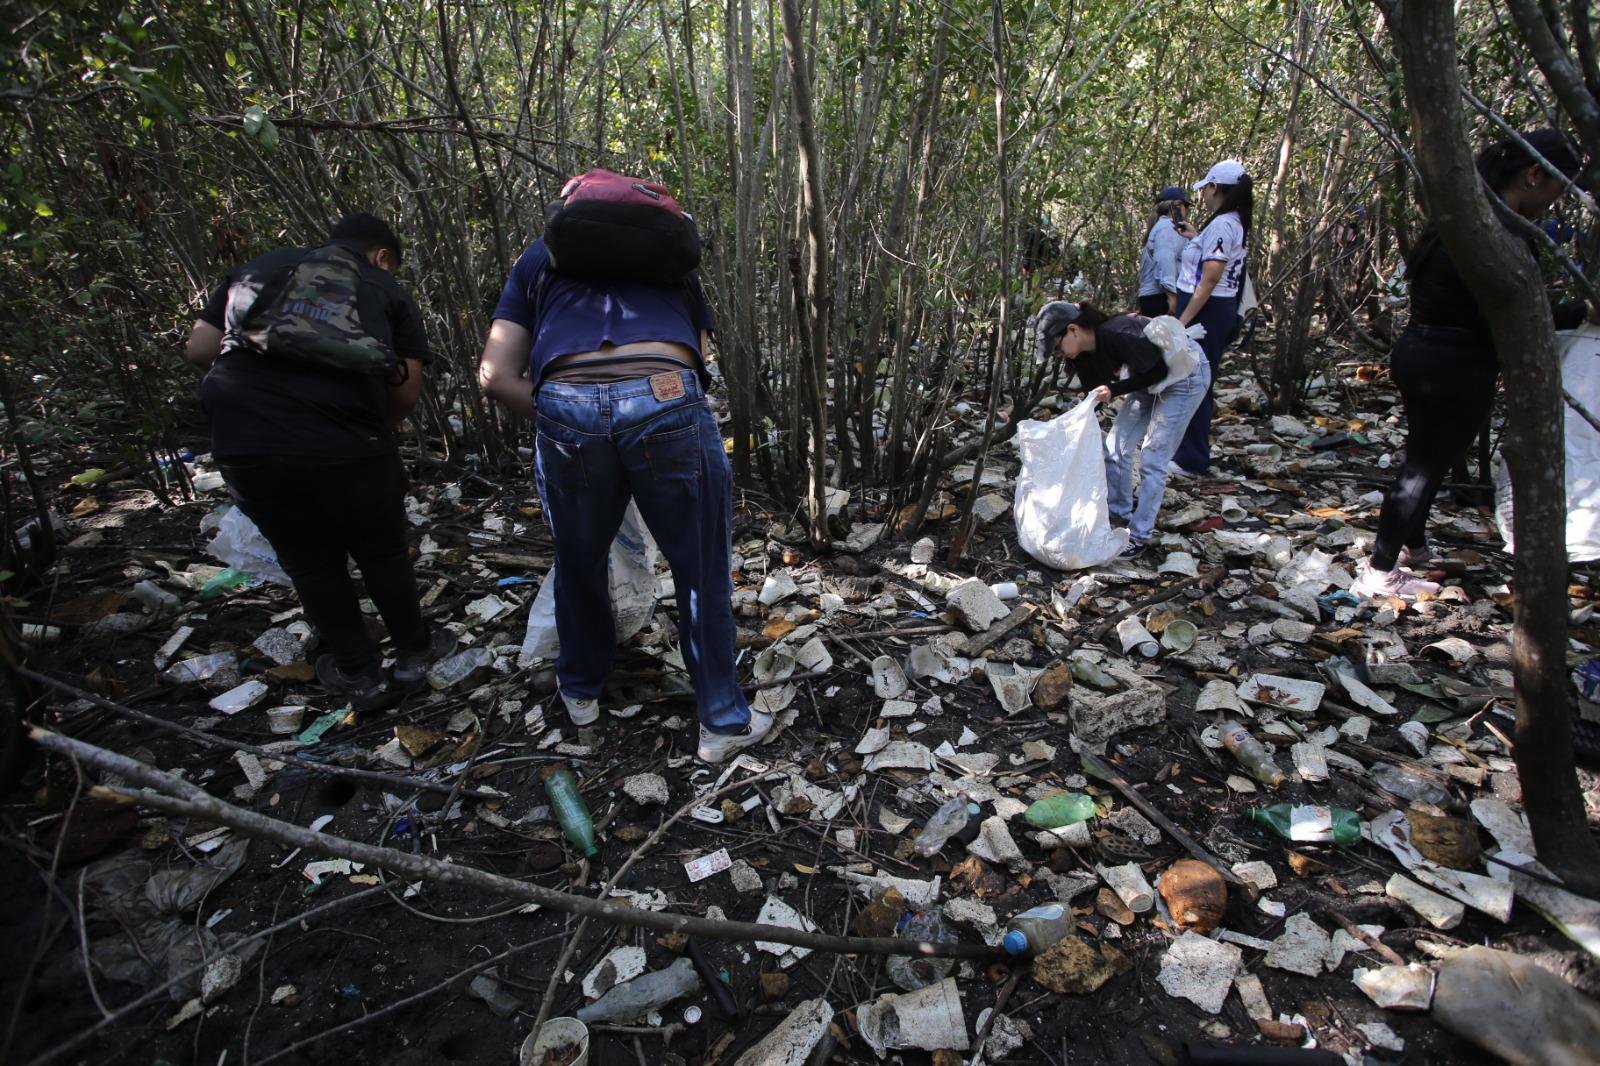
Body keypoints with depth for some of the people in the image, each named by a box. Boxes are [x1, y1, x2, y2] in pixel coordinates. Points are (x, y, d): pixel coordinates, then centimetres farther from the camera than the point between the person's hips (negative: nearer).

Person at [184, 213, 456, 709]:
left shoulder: (256, 269, 21)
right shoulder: (385, 289, 14)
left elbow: (198, 349, 15)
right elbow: (407, 390, 5)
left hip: (244, 444, 3)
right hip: (347, 444, -2)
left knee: (311, 561, 19)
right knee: (382, 555, 19)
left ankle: (360, 674, 31)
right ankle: (412, 655, 35)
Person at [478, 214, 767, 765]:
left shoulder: (540, 256, 29)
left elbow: (496, 376, 18)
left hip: (568, 409, 1)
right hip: (667, 404, -1)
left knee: (579, 564, 24)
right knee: (702, 572, 13)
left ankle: (581, 690, 46)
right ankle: (723, 722, 27)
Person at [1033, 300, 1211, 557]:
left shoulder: (1116, 334, -34)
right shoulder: (1085, 353, -9)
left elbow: (1159, 370, -26)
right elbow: (1093, 392, 3)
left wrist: (1114, 389, -29)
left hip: (1185, 377, -8)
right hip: (1151, 382, 8)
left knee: (1152, 458, -9)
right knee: (1116, 447, 7)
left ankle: (1139, 535, -1)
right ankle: (1120, 511, 25)